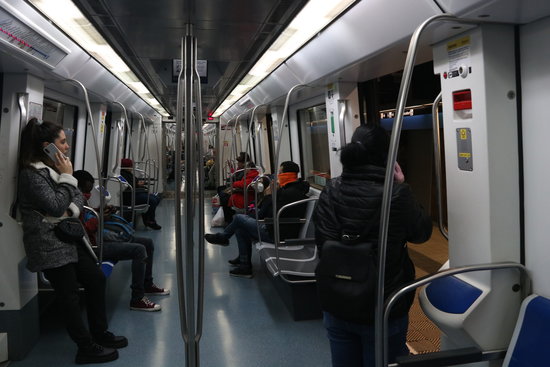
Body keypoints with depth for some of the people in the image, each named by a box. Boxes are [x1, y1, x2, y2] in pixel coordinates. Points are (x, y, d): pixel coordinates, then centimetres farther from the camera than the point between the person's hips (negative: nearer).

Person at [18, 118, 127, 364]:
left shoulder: (55, 167, 12)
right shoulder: (32, 174, -16)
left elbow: (78, 196, 10)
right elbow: (56, 206, -23)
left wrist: (72, 211, -11)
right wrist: (67, 176, -14)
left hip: (69, 238, 9)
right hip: (50, 246, -9)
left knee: (96, 279, 12)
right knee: (69, 296, 0)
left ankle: (100, 333, 27)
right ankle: (86, 349, 12)